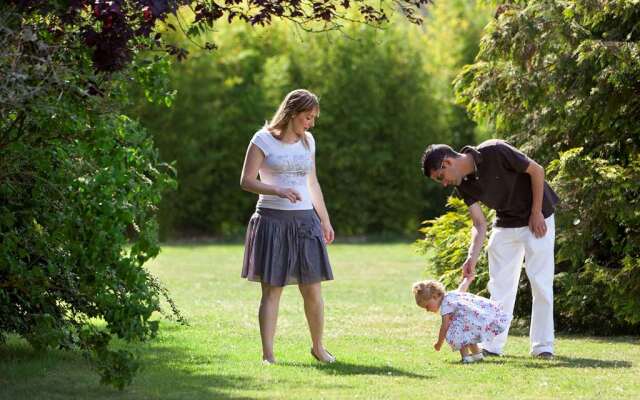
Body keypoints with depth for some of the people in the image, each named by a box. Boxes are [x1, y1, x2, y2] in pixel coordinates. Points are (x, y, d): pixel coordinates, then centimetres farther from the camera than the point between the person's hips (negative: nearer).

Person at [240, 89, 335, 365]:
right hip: (272, 218, -5)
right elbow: (246, 181, -9)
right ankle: (268, 354, -2)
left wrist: (325, 220, 23)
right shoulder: (263, 140, -3)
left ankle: (318, 347, 20)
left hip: (305, 220, 5)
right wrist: (277, 191, -24)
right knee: (271, 290, -4)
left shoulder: (307, 141, 14)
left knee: (313, 290, 4)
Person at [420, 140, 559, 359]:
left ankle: (542, 345, -3)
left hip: (537, 219, -6)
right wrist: (472, 257, -23)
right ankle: (492, 345, 9)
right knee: (500, 285, 5)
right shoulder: (464, 184, -7)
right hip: (505, 224, 6)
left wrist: (536, 213, -15)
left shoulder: (494, 152, -26)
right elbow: (479, 224, -7)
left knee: (540, 282, -8)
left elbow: (537, 170, -17)